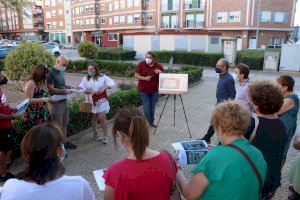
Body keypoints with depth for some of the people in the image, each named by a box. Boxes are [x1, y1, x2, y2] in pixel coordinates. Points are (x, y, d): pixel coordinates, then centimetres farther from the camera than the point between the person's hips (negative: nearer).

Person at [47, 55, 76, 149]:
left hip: (64, 101, 9)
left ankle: (64, 142, 30)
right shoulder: (51, 72, -14)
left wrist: (69, 88, 10)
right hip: (56, 103, -9)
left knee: (64, 124, 17)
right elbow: (51, 89, -21)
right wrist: (65, 91, -21)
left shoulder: (60, 72, 13)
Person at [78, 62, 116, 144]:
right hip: (91, 101, 2)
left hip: (101, 100, -2)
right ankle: (95, 133, 29)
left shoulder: (102, 77, 1)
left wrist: (105, 87, -21)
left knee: (102, 118, -8)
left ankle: (105, 135, 6)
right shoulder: (86, 78, 6)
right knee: (94, 118, 10)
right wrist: (80, 90, -25)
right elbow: (82, 88, -3)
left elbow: (112, 84, -7)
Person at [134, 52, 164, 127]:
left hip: (154, 90, 2)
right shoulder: (141, 64, -6)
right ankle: (147, 122, 18)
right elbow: (136, 75, -7)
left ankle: (152, 121, 31)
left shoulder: (158, 65, -2)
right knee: (146, 108, 0)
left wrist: (160, 72, -19)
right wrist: (145, 78, -22)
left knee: (152, 107, 14)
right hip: (144, 90, -2)